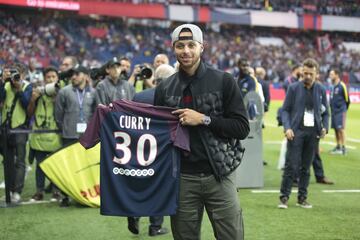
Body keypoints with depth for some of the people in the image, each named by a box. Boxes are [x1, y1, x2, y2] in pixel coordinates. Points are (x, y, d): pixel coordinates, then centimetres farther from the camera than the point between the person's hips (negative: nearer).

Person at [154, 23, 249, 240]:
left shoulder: (223, 81, -1)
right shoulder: (165, 89, 8)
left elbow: (242, 128, -6)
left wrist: (204, 119, -15)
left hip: (219, 176, -2)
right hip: (182, 179, 3)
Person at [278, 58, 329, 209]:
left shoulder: (320, 90, 8)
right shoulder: (294, 88, 0)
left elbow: (325, 112, 15)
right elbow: (285, 110, 1)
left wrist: (325, 127, -2)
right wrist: (287, 128, -13)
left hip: (313, 132, 3)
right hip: (296, 131, -3)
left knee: (306, 167, 8)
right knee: (291, 166, -7)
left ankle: (302, 198, 16)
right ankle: (284, 197, -1)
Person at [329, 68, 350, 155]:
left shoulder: (342, 86, -12)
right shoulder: (333, 86, 12)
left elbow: (347, 99, -7)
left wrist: (344, 109, 1)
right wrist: (331, 107, 12)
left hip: (340, 111, -8)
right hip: (333, 111, 8)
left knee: (340, 128, -8)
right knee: (336, 129, 10)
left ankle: (343, 148, -5)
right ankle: (338, 146, 19)